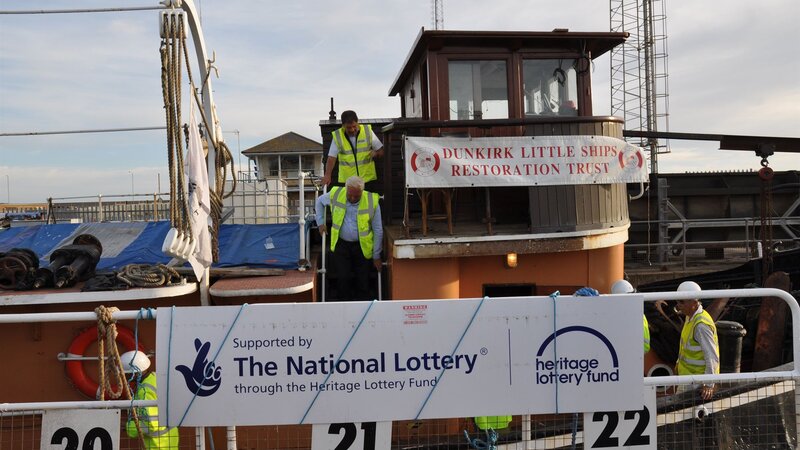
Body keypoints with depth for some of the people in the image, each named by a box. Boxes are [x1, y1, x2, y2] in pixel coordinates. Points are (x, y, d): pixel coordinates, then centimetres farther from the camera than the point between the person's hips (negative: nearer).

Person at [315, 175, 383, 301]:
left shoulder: (372, 201, -14)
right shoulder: (335, 194, -10)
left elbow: (378, 231, -5)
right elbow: (319, 201, 15)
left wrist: (376, 256, -2)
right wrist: (320, 222, 8)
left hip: (362, 246, -1)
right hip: (341, 244, 1)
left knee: (363, 281, 3)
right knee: (343, 278, -5)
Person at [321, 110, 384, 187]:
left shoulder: (367, 132, 0)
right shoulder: (337, 136, -2)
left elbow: (381, 150, 6)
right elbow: (331, 158, -4)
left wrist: (376, 153, -18)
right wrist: (327, 175, -18)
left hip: (368, 178, 1)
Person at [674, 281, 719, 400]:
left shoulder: (701, 325, -27)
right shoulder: (690, 317, 4)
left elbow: (712, 357, -27)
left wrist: (709, 385, -26)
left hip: (697, 380, -9)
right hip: (687, 374, 9)